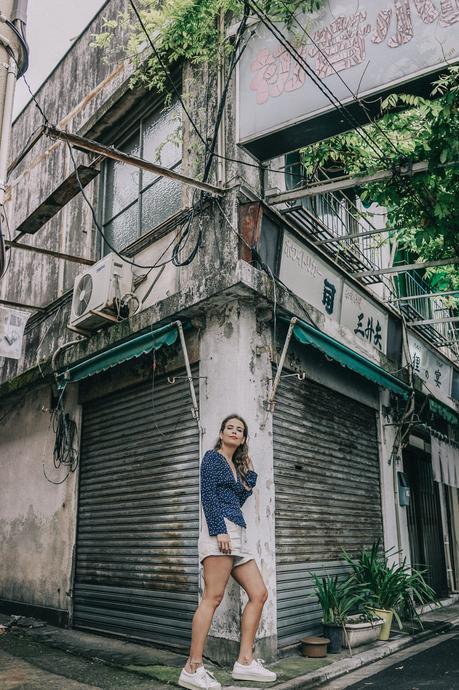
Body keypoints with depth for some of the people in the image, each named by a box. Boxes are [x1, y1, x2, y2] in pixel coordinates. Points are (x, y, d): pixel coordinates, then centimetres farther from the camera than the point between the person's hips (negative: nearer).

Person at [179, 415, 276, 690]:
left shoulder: (236, 465, 25)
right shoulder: (213, 457, 2)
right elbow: (208, 496, -9)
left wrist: (251, 475, 19)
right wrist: (219, 530, -19)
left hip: (238, 535, 9)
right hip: (220, 529, -9)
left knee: (259, 594, 3)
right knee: (213, 598, -13)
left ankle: (245, 662, 6)